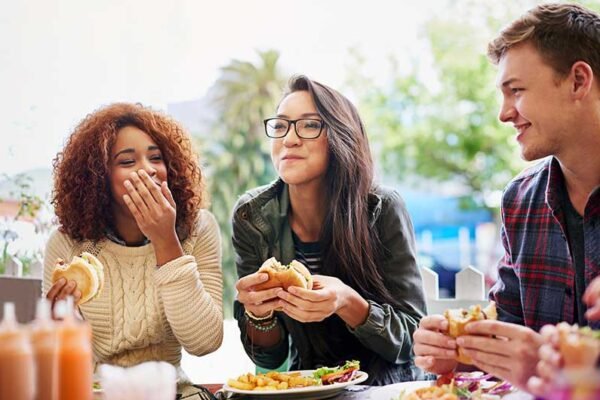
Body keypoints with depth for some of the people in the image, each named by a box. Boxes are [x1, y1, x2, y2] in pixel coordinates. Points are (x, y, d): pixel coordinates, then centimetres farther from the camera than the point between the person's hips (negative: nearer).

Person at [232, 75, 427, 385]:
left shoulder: (383, 210, -14)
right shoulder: (251, 216, -8)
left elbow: (412, 339, -12)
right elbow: (270, 358, -4)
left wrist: (347, 303, -30)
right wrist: (257, 313, -25)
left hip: (385, 384, -2)